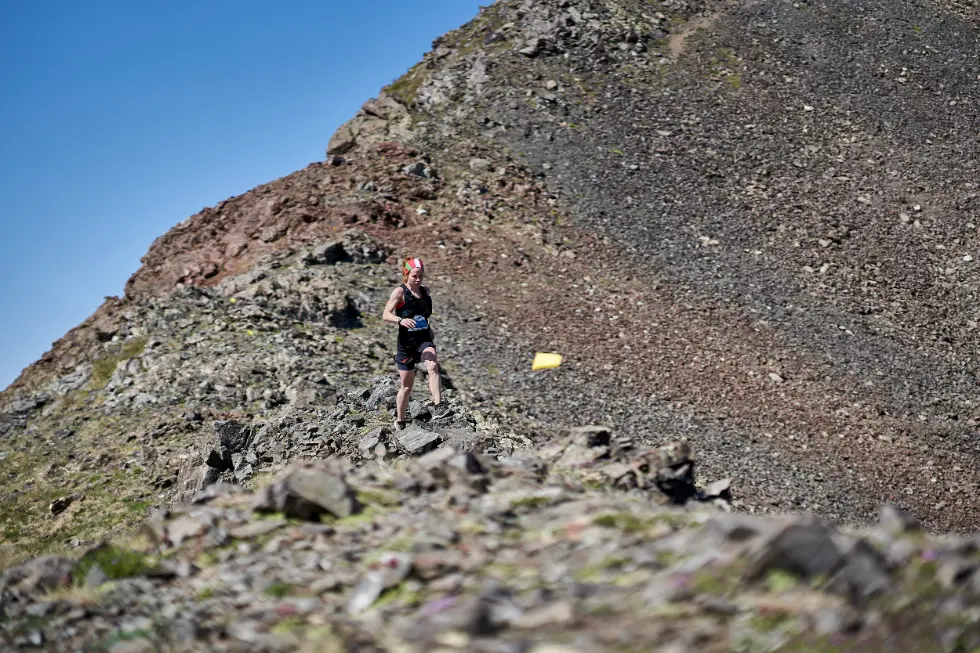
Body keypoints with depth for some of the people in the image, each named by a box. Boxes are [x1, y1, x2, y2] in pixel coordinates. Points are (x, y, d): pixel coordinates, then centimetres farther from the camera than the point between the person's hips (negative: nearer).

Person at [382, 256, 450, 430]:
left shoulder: (425, 292, 8)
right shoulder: (399, 292, -6)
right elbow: (386, 314, -17)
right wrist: (401, 320, -35)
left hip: (424, 339, 3)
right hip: (406, 342, -2)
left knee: (432, 366, -30)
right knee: (407, 386, 6)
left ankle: (437, 407, -40)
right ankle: (399, 422, 25)